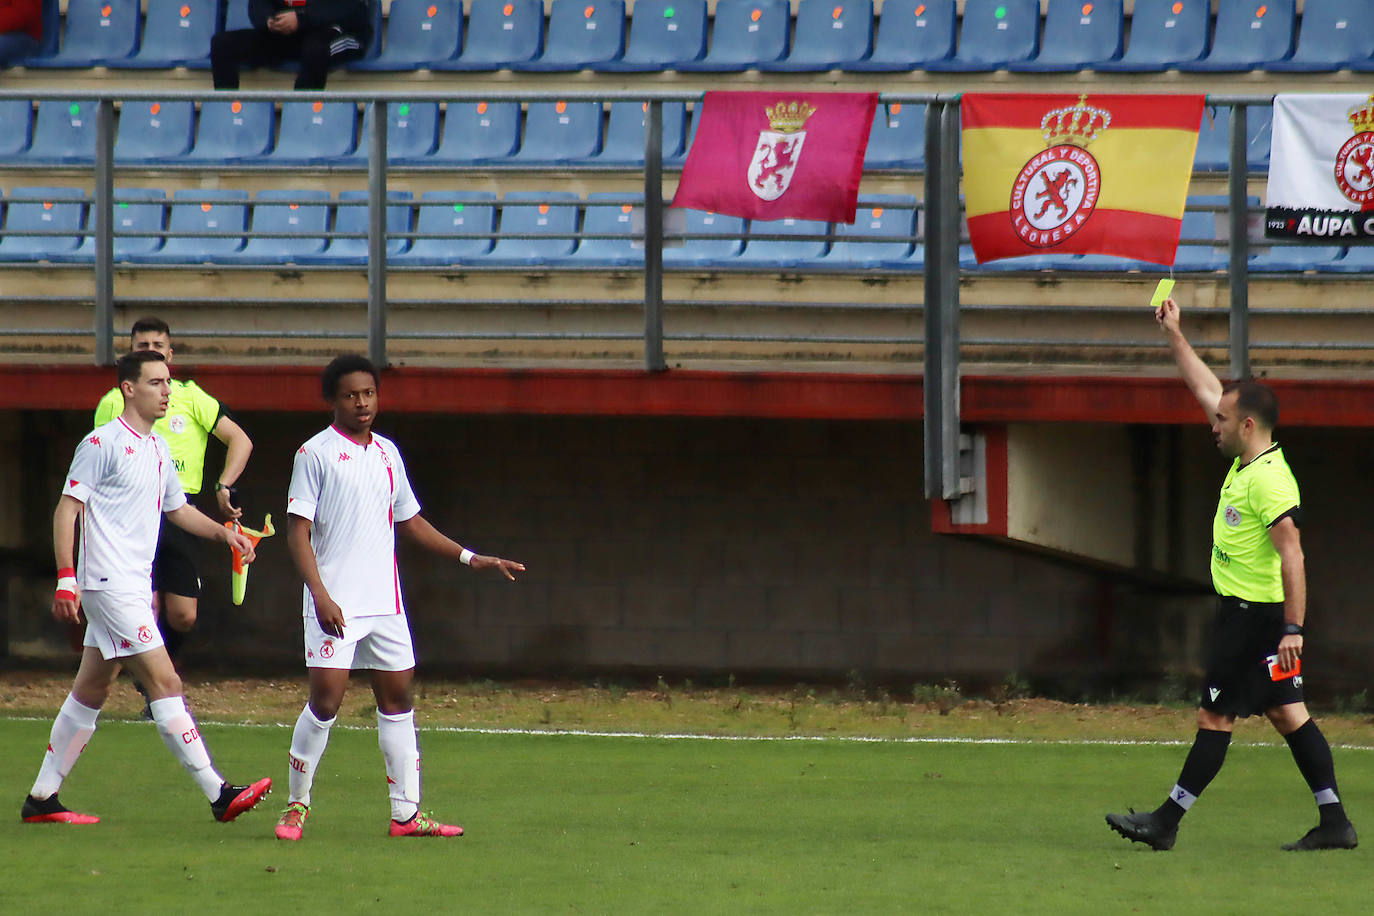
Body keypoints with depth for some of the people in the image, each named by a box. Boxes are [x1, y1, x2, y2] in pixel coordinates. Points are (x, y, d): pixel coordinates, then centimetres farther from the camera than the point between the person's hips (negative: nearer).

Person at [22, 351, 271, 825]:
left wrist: (224, 532, 13)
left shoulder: (158, 449, 15)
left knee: (91, 690, 12)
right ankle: (218, 795, -16)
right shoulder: (102, 443, -11)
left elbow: (177, 509, 29)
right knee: (165, 682, -12)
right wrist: (67, 578, -19)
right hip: (109, 585, -9)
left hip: (134, 586, 9)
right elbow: (67, 509, -12)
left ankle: (41, 798, 17)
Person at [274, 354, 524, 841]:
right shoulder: (316, 453, -5)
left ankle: (406, 813, 10)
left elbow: (409, 520, 25)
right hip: (335, 606, -6)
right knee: (326, 699, -12)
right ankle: (296, 806, 1)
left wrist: (471, 558, 21)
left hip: (385, 601, 6)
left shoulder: (387, 453, 14)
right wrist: (320, 594, -21)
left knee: (397, 698, 6)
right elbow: (298, 530, -10)